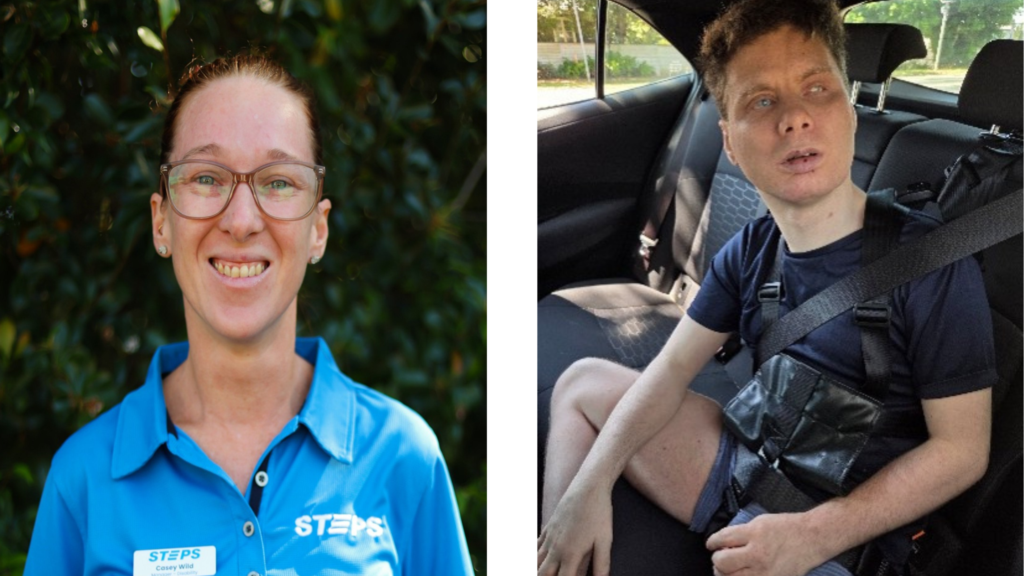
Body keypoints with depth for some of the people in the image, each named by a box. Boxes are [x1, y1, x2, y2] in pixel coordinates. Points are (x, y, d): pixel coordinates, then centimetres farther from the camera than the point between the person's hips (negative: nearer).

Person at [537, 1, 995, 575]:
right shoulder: (750, 250, 0)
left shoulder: (931, 262, -19)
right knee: (582, 383, 14)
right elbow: (673, 369, 6)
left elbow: (962, 448, -17)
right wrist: (589, 486, -8)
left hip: (846, 529, -7)